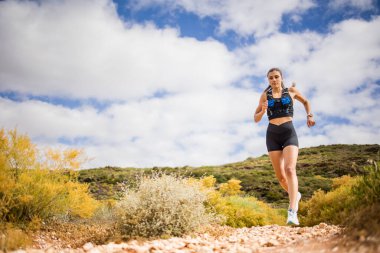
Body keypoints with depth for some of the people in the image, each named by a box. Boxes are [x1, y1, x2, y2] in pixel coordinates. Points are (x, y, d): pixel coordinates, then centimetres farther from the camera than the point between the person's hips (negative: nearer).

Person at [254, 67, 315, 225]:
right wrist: (263, 110, -11)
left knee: (290, 170, -24)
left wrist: (309, 116, 10)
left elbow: (306, 102, 28)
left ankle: (292, 213, -32)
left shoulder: (291, 90, 10)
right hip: (272, 136, 2)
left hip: (289, 134, -2)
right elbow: (256, 119, 10)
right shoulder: (265, 95, 10)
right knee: (280, 176, 4)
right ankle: (296, 195, 37)